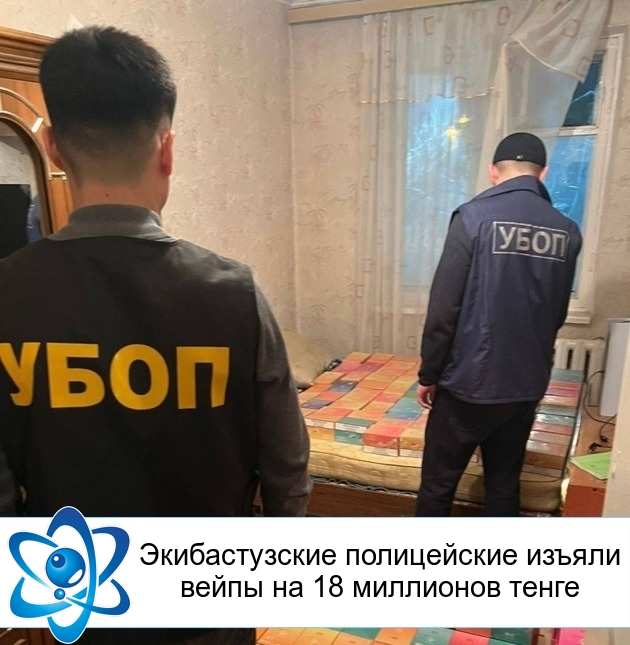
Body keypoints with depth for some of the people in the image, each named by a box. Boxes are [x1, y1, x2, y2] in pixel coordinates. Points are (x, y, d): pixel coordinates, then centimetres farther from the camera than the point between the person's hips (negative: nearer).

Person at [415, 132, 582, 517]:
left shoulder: (474, 217, -12)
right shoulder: (567, 232, 4)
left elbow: (444, 308, -14)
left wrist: (428, 374, -2)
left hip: (469, 381, -4)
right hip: (527, 385, 5)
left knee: (438, 483, 10)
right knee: (504, 483, 18)